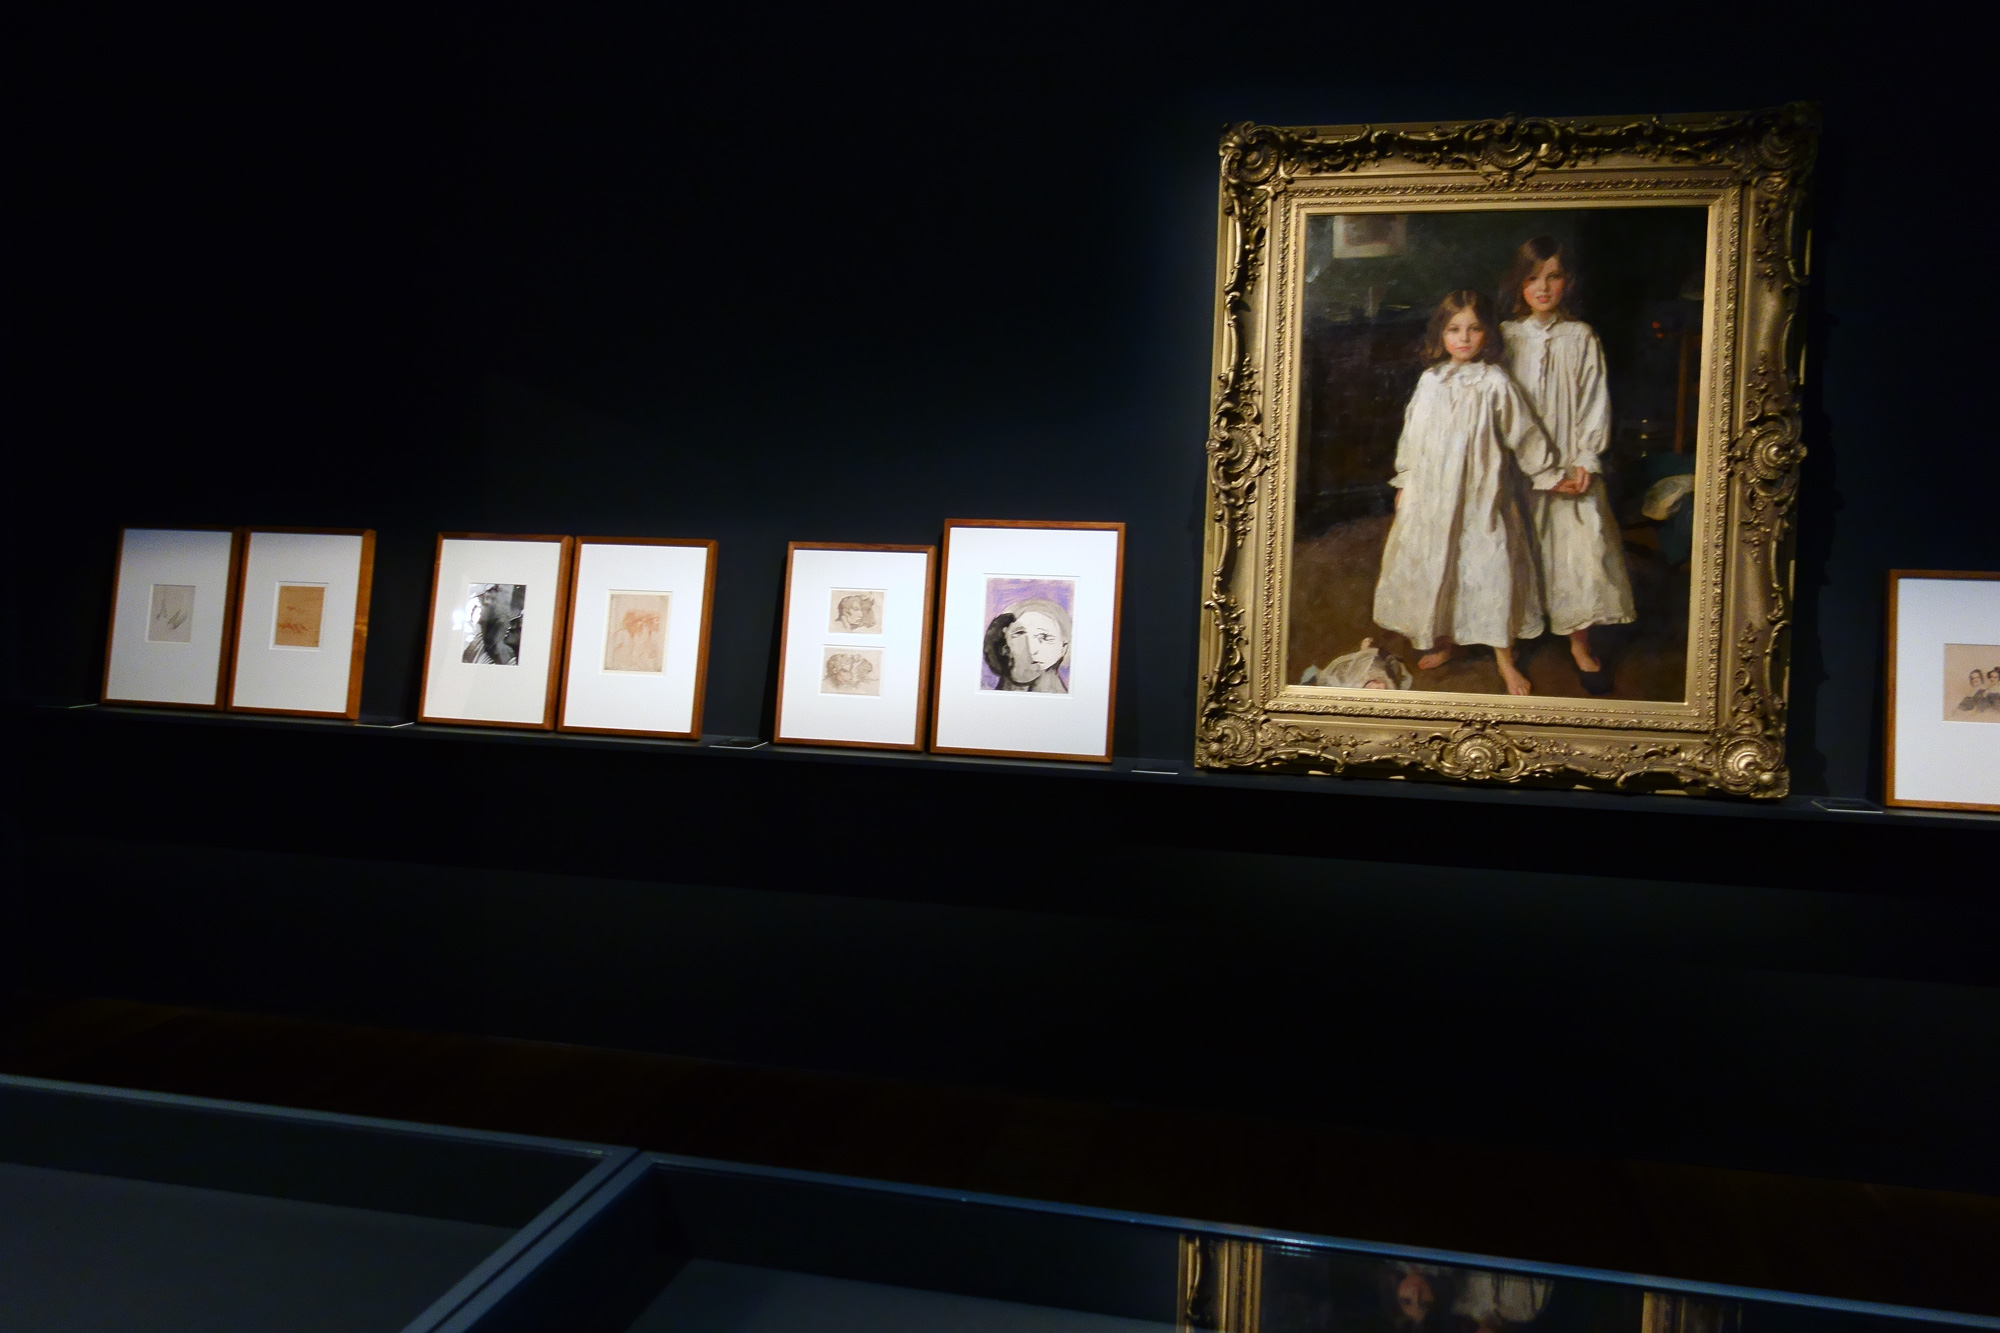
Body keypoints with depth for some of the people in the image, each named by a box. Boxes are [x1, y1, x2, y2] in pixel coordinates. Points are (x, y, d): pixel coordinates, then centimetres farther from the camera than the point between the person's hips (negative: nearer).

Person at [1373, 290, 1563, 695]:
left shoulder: (1495, 383, -8)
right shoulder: (1430, 381, 3)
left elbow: (1524, 435, -2)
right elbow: (1411, 434, 11)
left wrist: (1550, 476, 2)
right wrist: (1404, 482, 13)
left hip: (1481, 496, -3)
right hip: (1432, 495, 3)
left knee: (1491, 570, 0)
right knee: (1434, 567, 12)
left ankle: (1505, 659, 13)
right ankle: (1445, 640, 33)